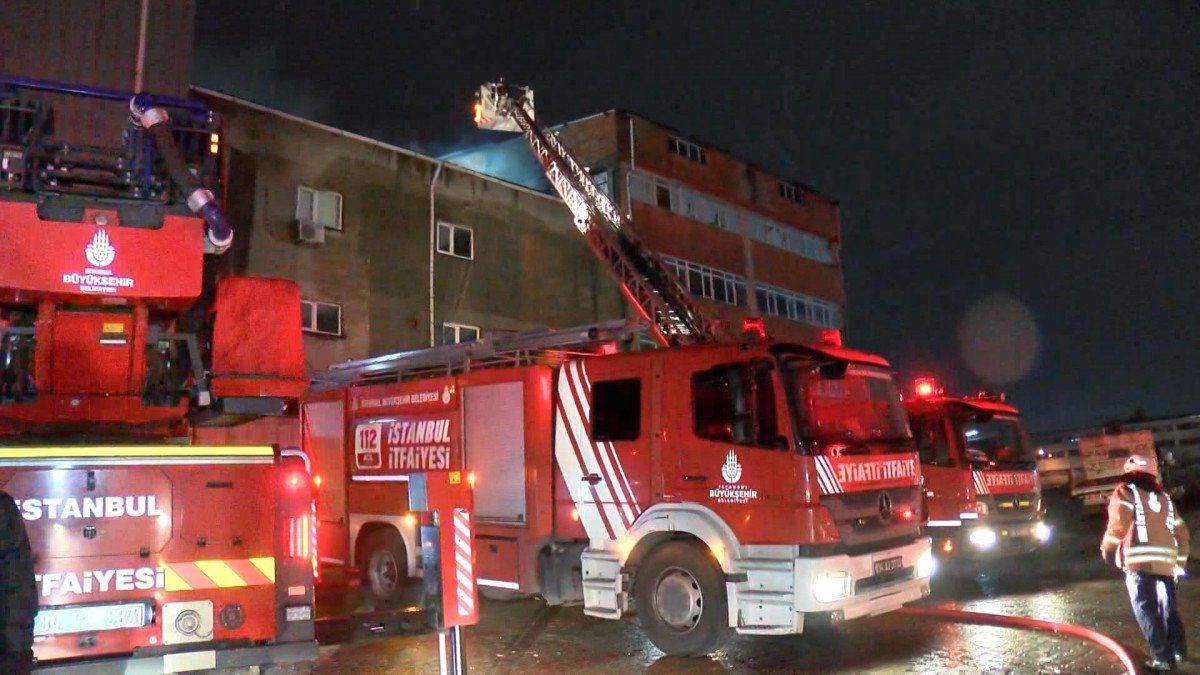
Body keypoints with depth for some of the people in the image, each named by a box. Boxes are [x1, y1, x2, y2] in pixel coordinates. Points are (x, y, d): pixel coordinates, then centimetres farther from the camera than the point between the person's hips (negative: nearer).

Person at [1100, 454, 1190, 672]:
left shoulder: (1126, 491, 5)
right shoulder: (1164, 497, 22)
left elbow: (1119, 520, -10)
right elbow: (1181, 531, 23)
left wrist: (1108, 547, 1)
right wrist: (1180, 562, 32)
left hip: (1140, 560, -6)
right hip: (1166, 561, 6)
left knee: (1146, 609, -2)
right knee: (1167, 607, 20)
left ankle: (1163, 658, -4)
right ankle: (1178, 648, 27)